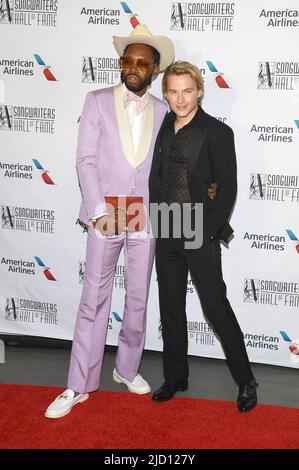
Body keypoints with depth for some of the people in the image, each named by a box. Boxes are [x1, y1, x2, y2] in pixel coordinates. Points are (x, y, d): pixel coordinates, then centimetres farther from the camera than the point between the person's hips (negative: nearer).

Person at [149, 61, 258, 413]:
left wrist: (208, 230, -13)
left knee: (216, 306, -2)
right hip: (166, 233, 6)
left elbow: (227, 187, -9)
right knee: (170, 307, 13)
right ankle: (175, 377, 29)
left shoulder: (217, 132, -7)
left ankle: (245, 381, 15)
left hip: (200, 235, -6)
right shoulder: (163, 127, 8)